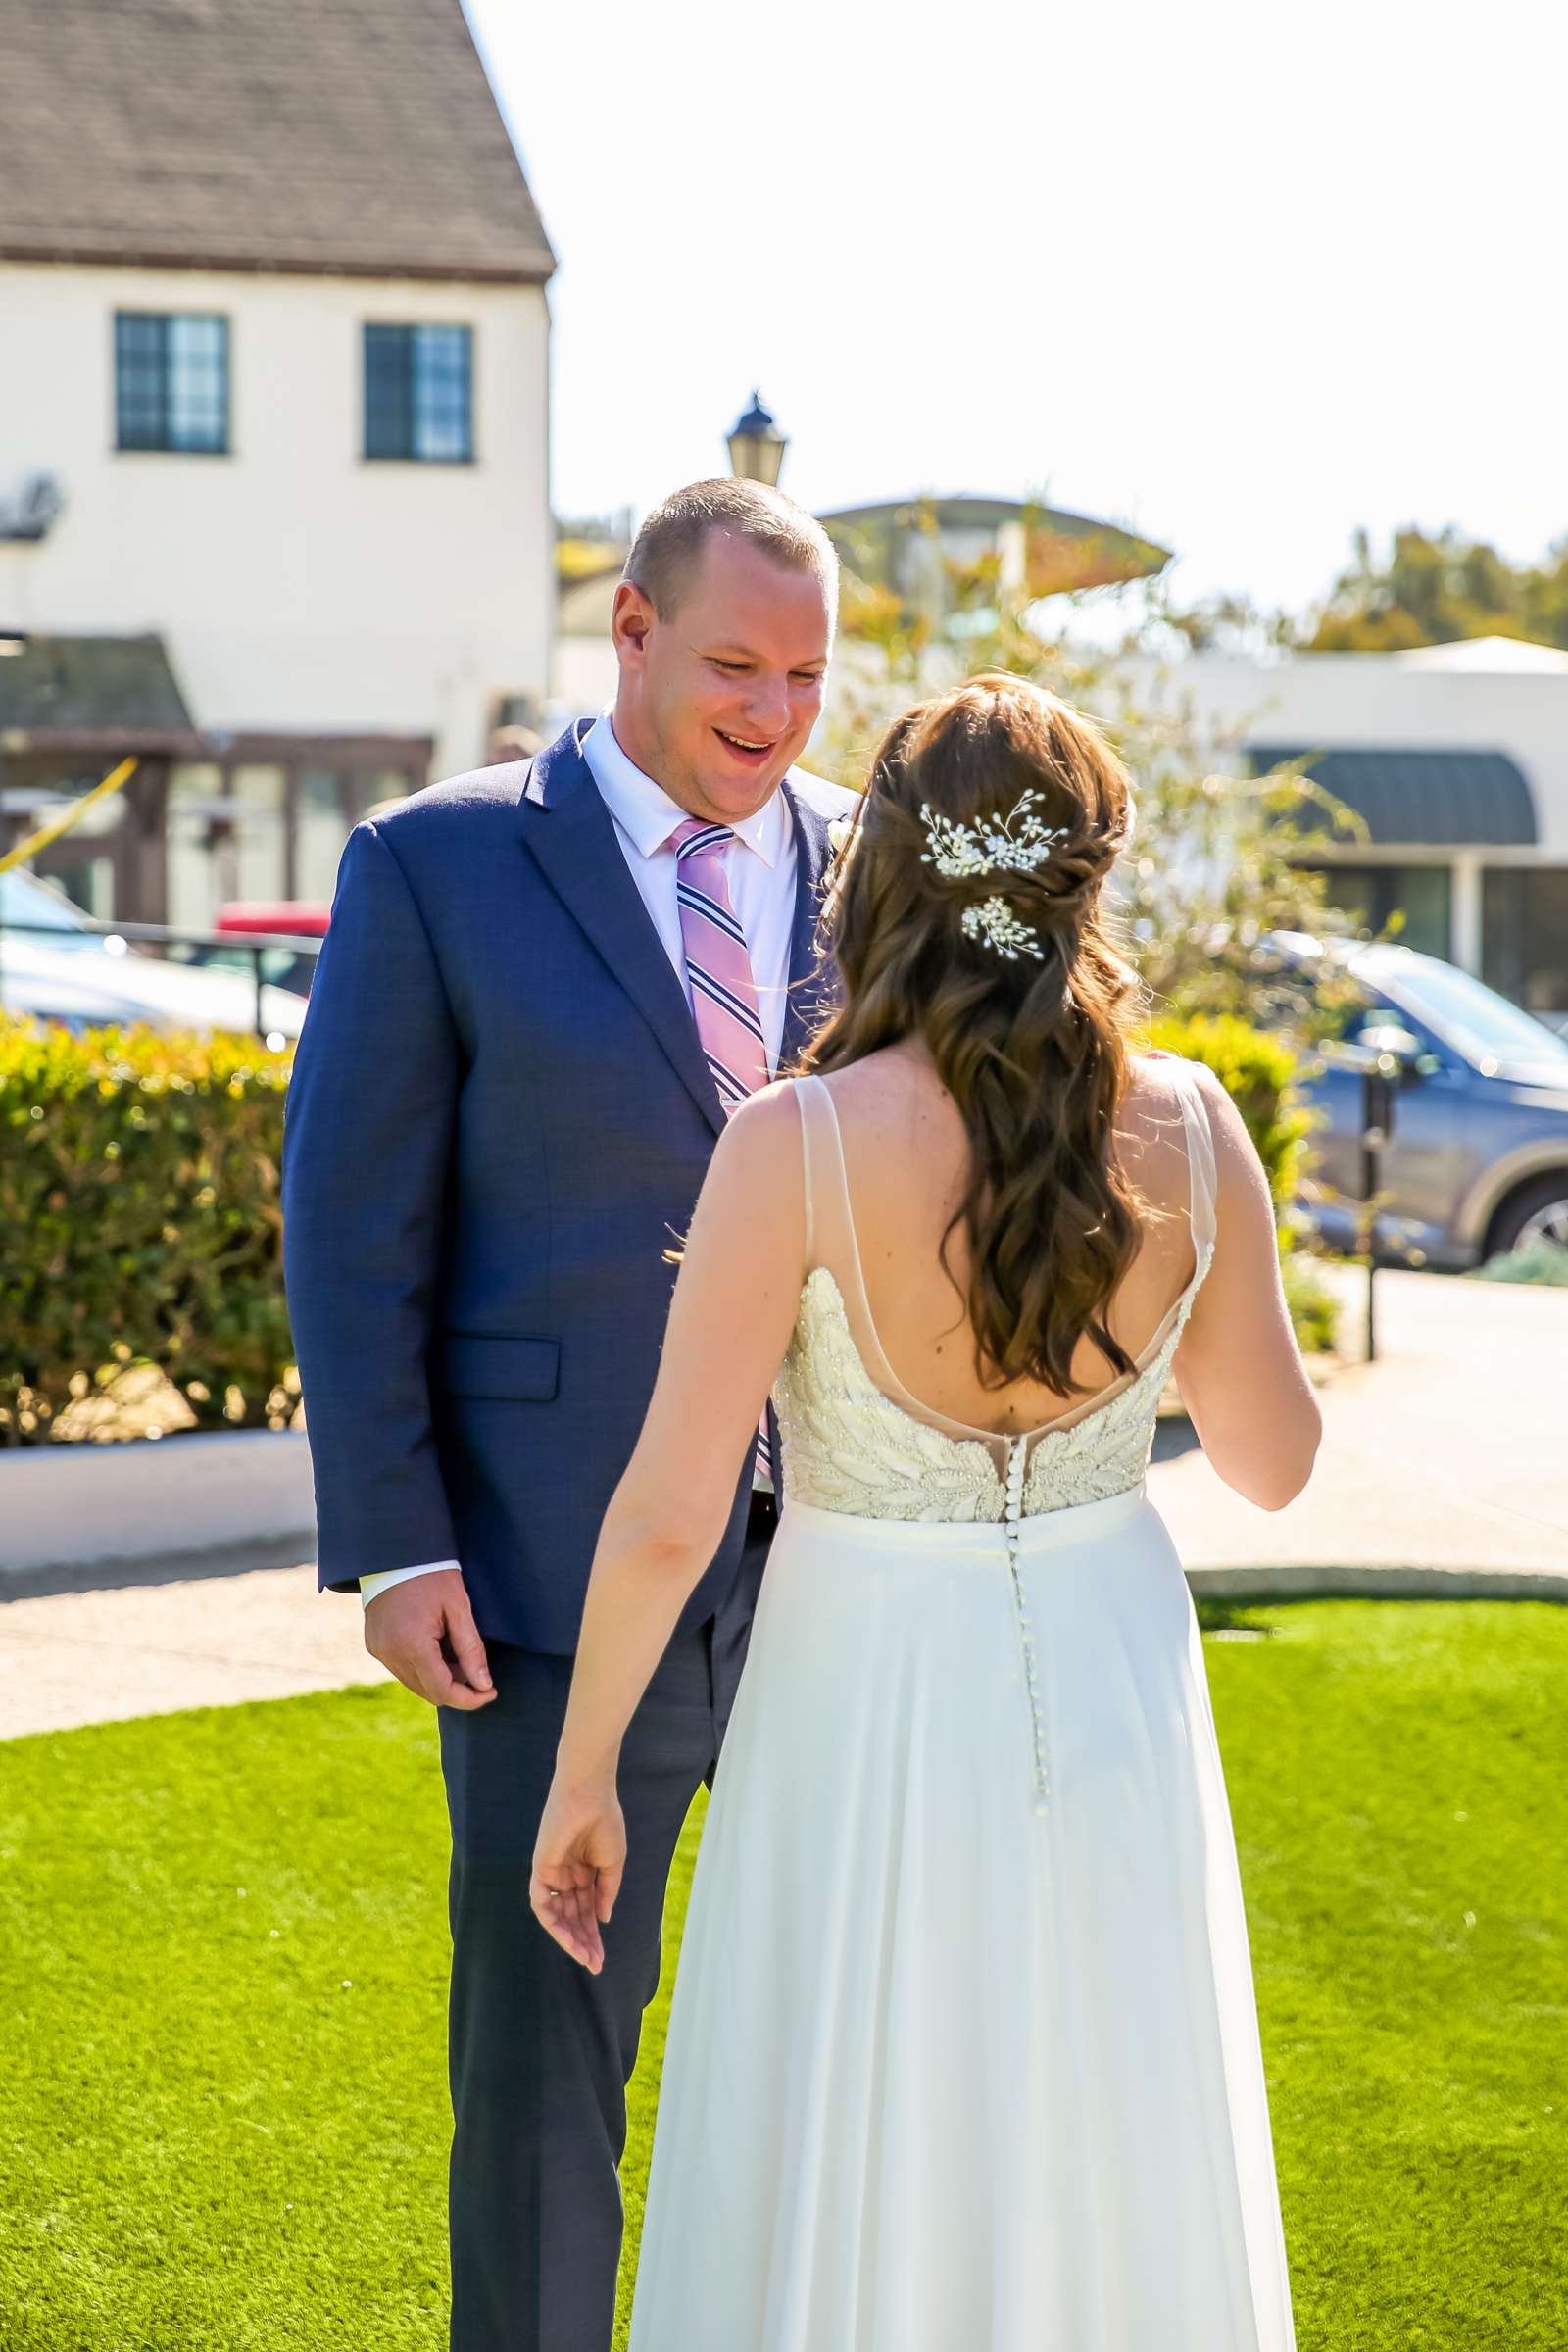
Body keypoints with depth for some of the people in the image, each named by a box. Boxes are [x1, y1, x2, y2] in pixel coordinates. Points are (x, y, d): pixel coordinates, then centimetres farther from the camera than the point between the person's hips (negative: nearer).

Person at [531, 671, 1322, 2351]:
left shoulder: (798, 1146, -19)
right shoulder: (1189, 1129, -9)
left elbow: (667, 1517, -17)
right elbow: (1271, 1458, 4)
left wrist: (580, 1776, -3)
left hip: (871, 1721, -3)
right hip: (1114, 1700, 3)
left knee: (849, 2211, 12)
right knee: (1103, 2182, 19)